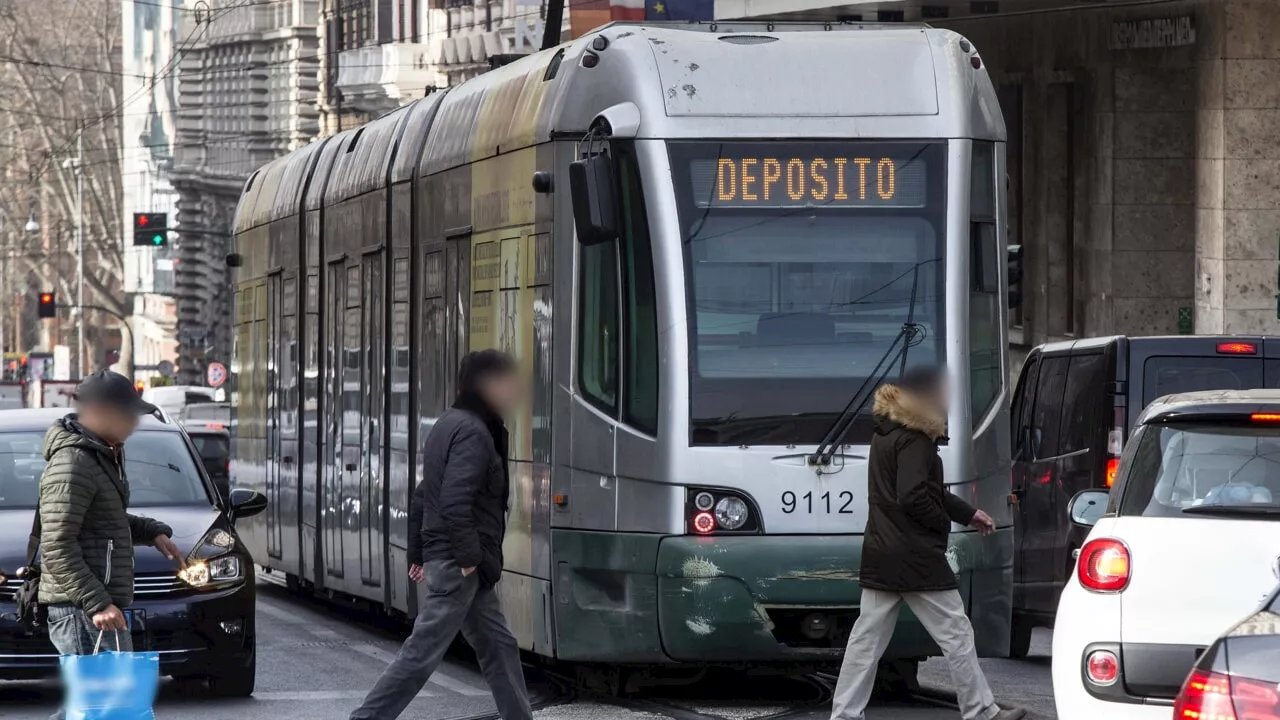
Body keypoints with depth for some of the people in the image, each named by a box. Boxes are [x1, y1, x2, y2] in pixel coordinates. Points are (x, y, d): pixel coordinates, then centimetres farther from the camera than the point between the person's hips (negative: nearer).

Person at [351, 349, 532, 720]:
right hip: (458, 563, -10)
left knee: (498, 648, 14)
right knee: (422, 652, -7)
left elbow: (423, 496, 19)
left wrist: (418, 553, 20)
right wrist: (468, 557, -20)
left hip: (442, 556, 10)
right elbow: (456, 502, -25)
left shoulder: (448, 425, 16)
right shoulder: (473, 433, -15)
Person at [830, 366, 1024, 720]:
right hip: (916, 557, -9)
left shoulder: (885, 435, 17)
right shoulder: (914, 441, -14)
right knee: (955, 632, 1)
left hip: (879, 557, 9)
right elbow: (914, 497, -22)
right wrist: (944, 522, -6)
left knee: (867, 637, 8)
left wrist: (968, 514, 20)